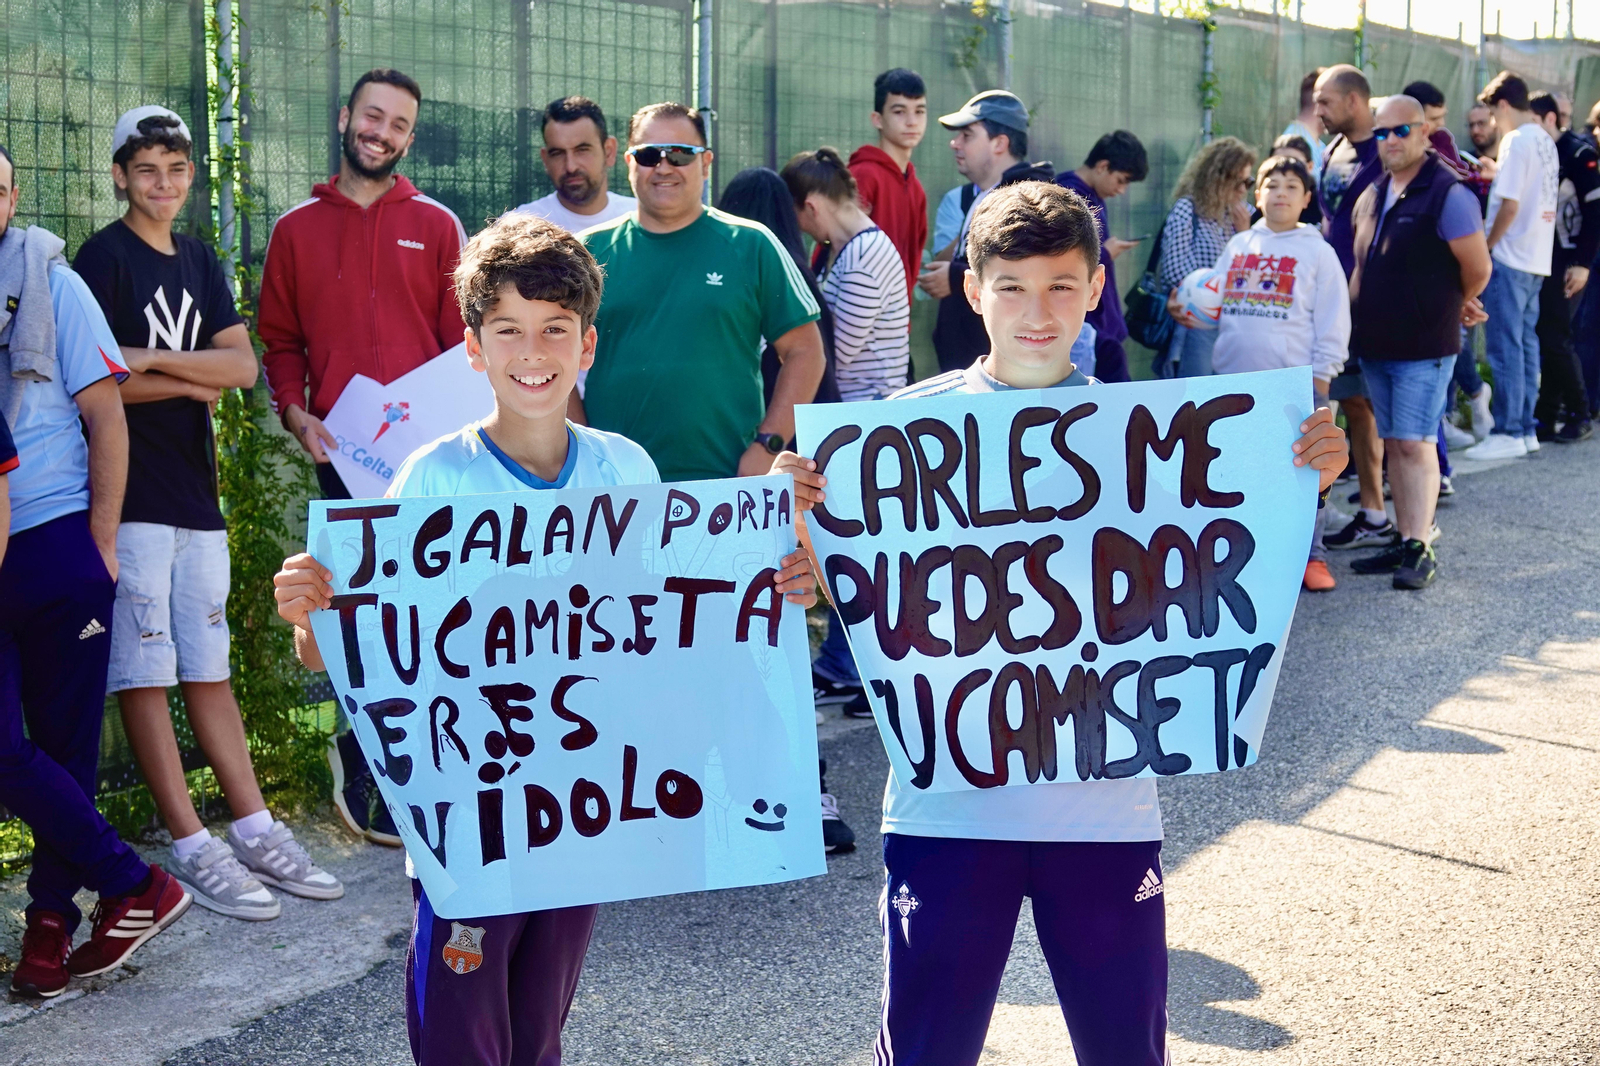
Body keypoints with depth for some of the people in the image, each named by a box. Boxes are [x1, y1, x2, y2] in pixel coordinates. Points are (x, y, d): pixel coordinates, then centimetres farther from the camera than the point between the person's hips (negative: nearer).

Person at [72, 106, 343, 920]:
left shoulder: (200, 263, 15)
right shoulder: (102, 258, -4)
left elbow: (242, 366, 3)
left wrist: (152, 361, -11)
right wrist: (195, 384, -3)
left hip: (195, 493, 6)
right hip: (131, 494, -6)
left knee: (208, 670, 10)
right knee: (144, 674, -2)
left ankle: (254, 831, 13)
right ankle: (192, 850, -1)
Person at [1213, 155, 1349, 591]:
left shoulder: (1318, 252, 2)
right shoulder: (1238, 247, 13)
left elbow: (1333, 320, -1)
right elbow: (1215, 305, 18)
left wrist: (1321, 373, -6)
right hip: (1236, 378, 4)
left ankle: (1311, 555, 8)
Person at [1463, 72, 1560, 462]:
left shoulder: (1516, 141, -14)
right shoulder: (1545, 141, 13)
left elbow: (1510, 204, -17)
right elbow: (1535, 194, 15)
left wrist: (1486, 247, -8)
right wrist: (1496, 171, 18)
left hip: (1510, 257, -9)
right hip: (1537, 257, 9)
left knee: (1504, 346, -6)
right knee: (1526, 343, 11)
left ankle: (1508, 433, -5)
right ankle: (1525, 428, 15)